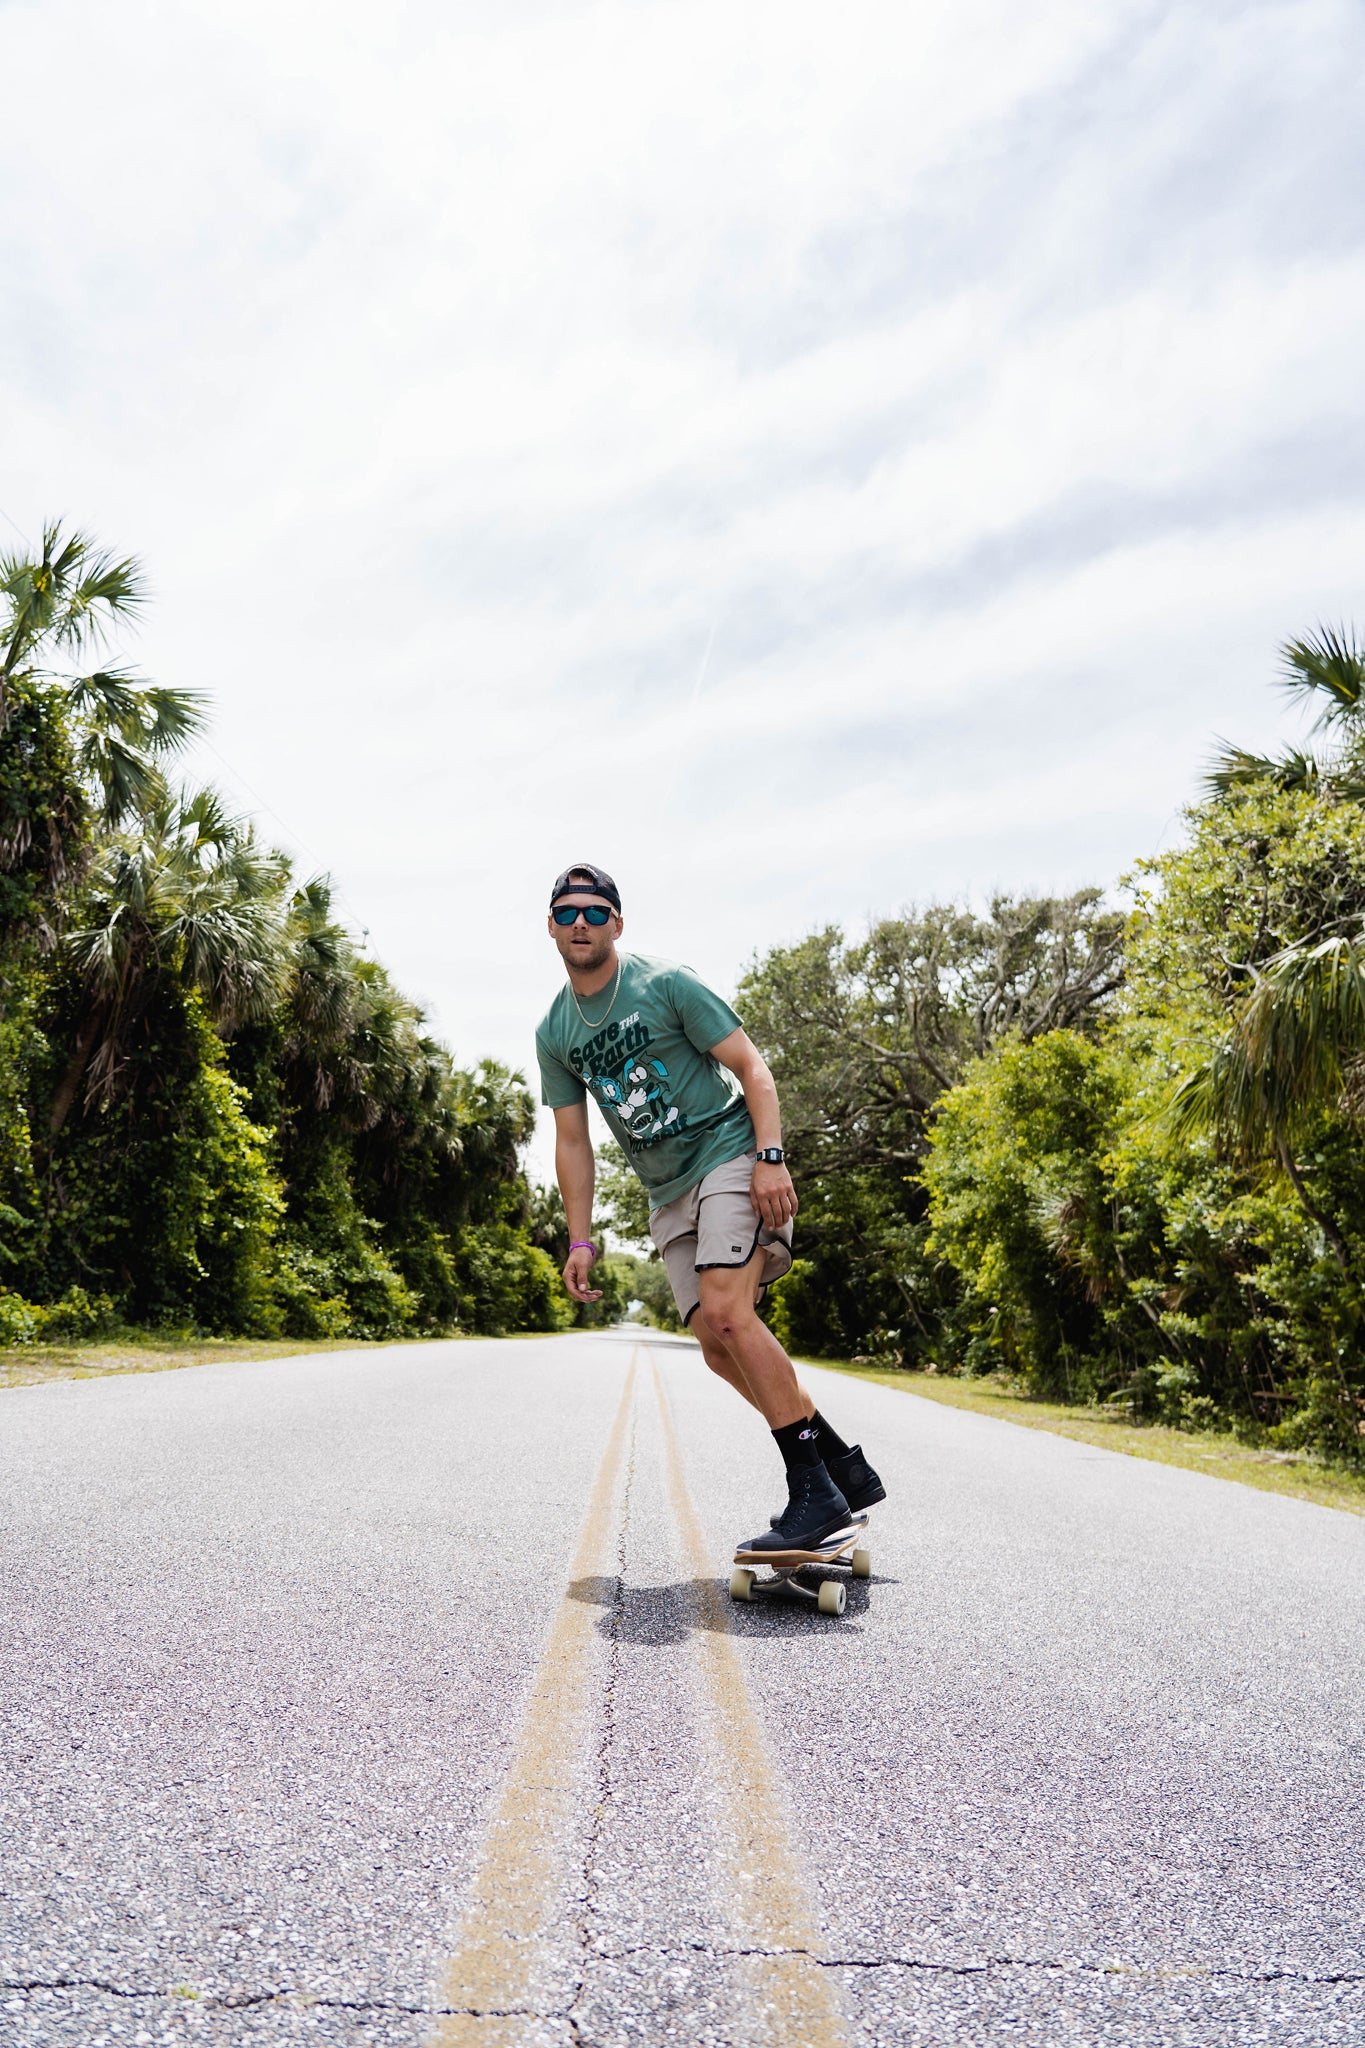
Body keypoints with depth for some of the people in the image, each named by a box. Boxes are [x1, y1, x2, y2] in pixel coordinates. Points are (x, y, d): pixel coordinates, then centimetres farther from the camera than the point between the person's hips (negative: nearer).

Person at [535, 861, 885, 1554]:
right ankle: (844, 1465, 13)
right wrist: (581, 1241, 6)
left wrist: (770, 1157, -22)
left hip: (731, 1155, -6)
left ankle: (813, 1490, -15)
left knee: (726, 1312, -23)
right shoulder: (553, 1033, 9)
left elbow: (751, 1065, -9)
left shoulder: (667, 983, -7)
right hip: (669, 1196, 6)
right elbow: (572, 1141, 11)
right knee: (719, 1347, 0)